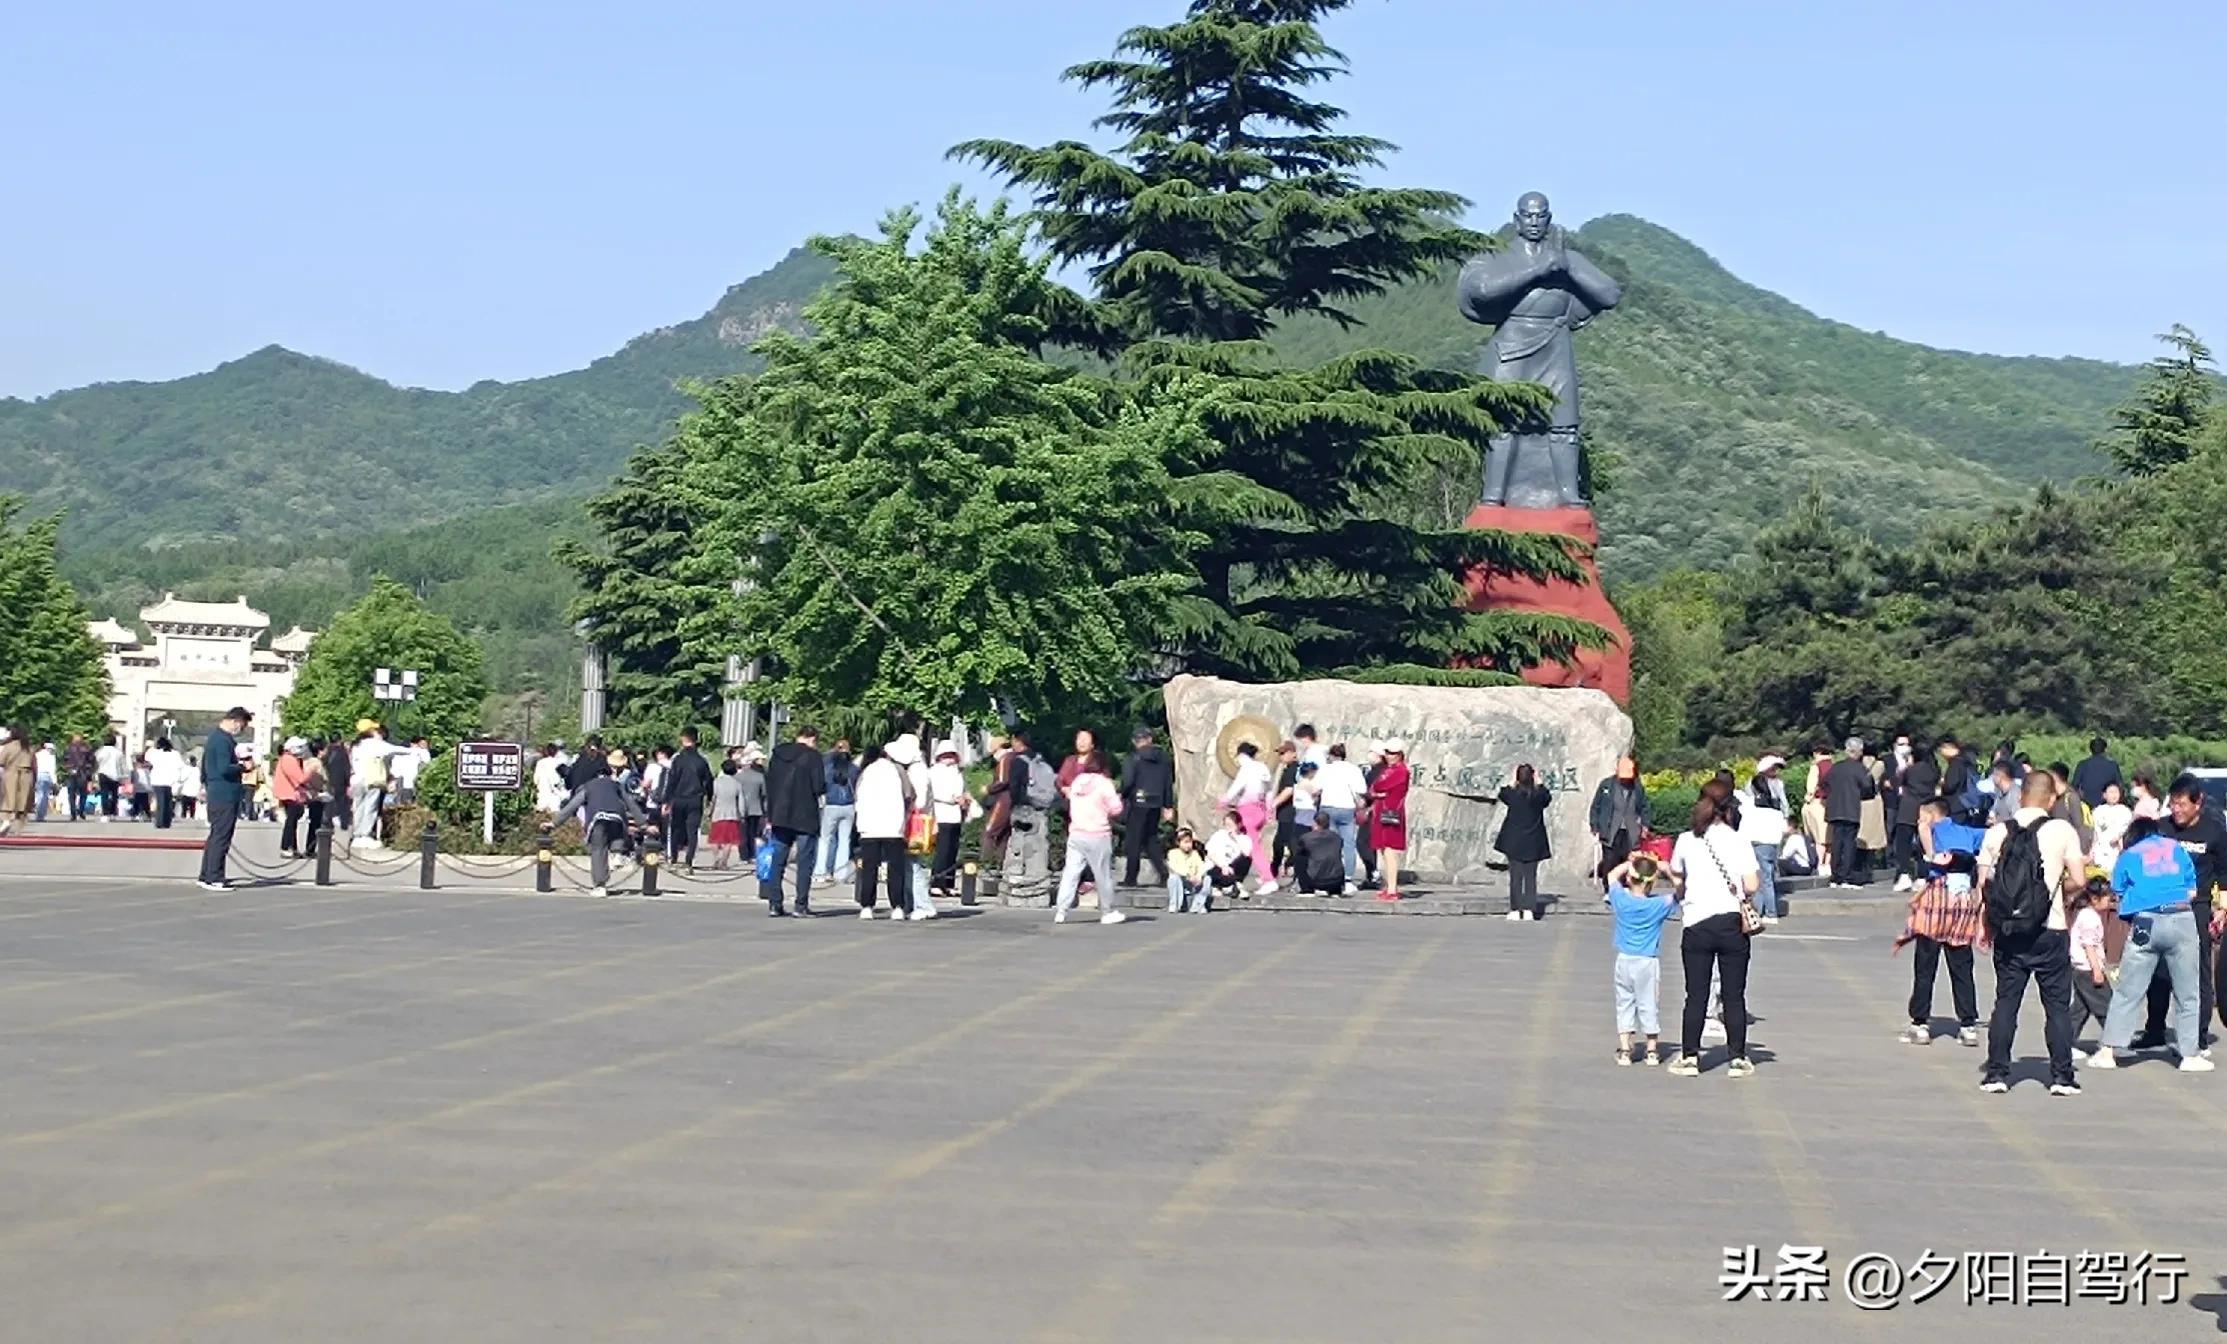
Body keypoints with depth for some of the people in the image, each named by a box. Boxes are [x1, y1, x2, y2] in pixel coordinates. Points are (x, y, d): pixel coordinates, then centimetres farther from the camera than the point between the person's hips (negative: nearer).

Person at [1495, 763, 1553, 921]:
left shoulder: (1512, 794, -10)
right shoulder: (1539, 795, -8)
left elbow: (1502, 795, 12)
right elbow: (1548, 797, 14)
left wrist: (1511, 783, 14)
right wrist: (1539, 783, 16)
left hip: (1514, 842, -1)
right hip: (1533, 843, 1)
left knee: (1515, 876, 4)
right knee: (1531, 876, 7)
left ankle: (1515, 909, 2)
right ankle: (1529, 909, 2)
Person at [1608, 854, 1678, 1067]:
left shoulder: (1621, 899, -6)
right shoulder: (1659, 904, -12)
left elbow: (1612, 875, 11)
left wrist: (1631, 862, 14)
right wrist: (1664, 868, -5)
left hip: (1624, 960, 2)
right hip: (1648, 962, -2)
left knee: (1624, 1003, 9)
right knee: (1649, 1005, 8)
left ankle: (1624, 1050, 6)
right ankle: (1652, 1050, 17)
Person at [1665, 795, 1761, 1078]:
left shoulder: (1687, 841, 2)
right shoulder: (1738, 842, 0)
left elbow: (1675, 874, 17)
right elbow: (1751, 886, -6)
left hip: (1697, 924, 0)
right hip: (1733, 923, 0)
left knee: (1696, 995, 6)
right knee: (1734, 995, 6)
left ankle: (1689, 1057, 7)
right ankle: (1737, 1057, 9)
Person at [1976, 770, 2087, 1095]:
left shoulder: (1997, 832, 1)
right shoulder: (2062, 830, -5)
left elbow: (1984, 884, 1)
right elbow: (2079, 880, -7)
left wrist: (1988, 926, 13)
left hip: (2007, 933, 2)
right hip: (2050, 931, -2)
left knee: (2005, 1002, 9)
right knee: (2057, 1005, 6)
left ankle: (1997, 1073, 7)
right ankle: (2061, 1077, 5)